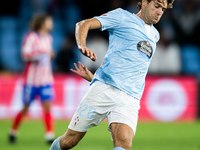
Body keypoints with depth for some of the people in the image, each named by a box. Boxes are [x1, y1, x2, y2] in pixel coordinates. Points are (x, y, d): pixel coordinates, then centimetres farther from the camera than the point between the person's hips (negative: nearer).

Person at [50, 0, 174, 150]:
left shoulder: (155, 35, 25)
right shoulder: (122, 16, 8)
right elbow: (83, 24, -1)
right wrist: (82, 45, -23)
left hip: (130, 99, 3)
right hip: (104, 88, -3)